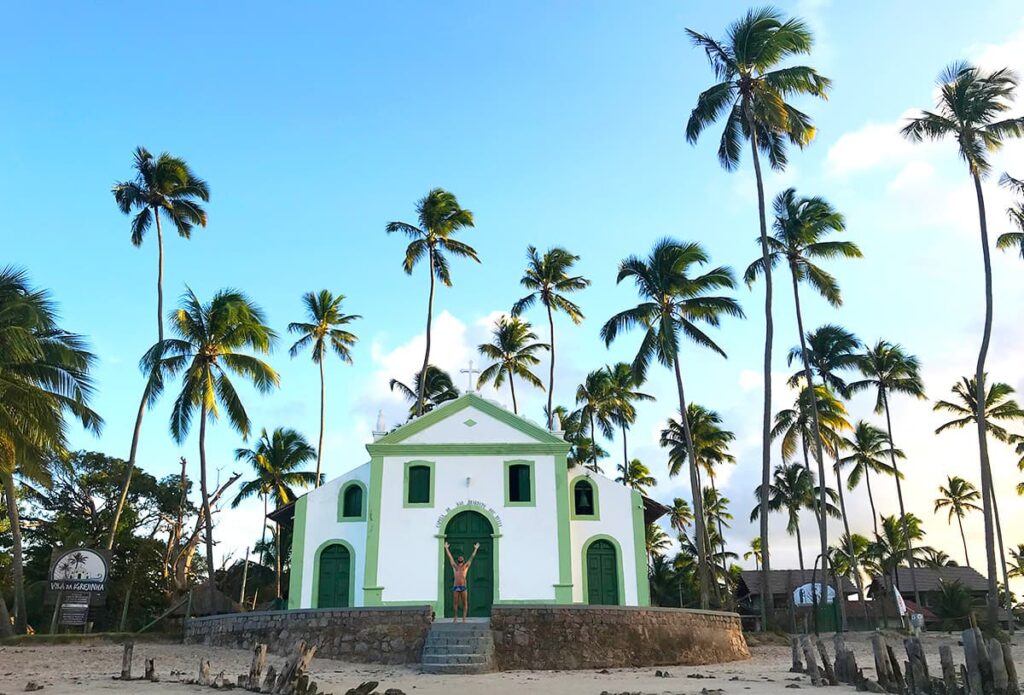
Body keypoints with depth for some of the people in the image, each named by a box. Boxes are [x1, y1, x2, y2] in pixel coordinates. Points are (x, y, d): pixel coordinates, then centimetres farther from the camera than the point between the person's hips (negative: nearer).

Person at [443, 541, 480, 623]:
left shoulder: (466, 566, 10)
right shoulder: (455, 567, 12)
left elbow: (471, 557, 14)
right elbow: (450, 557, 17)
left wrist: (475, 549, 17)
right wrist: (446, 548, 20)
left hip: (463, 587, -1)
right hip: (455, 587, 1)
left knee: (465, 603, -2)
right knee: (455, 603, 1)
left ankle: (464, 618, 1)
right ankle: (455, 618, 8)